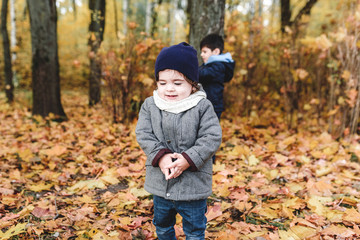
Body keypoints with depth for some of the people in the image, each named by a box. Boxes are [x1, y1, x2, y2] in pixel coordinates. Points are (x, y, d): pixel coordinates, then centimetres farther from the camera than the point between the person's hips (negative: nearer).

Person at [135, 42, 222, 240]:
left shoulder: (203, 107, -12)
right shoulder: (149, 105, -3)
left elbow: (212, 138, -15)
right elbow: (143, 134, -7)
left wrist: (188, 160, -24)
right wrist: (160, 156, -21)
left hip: (193, 184, -3)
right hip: (160, 182, 4)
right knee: (162, 224, 26)